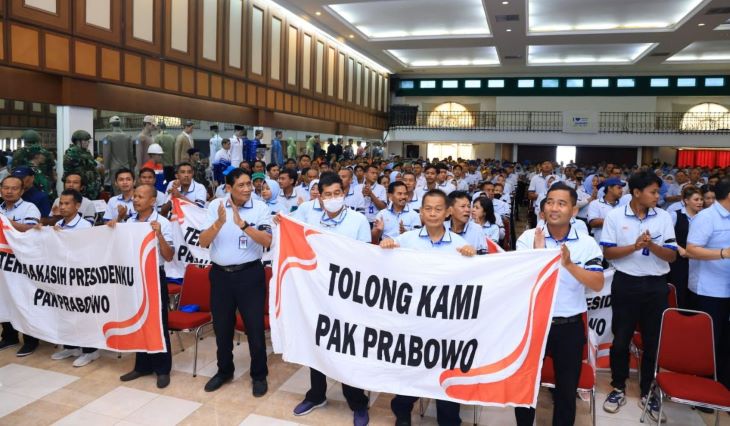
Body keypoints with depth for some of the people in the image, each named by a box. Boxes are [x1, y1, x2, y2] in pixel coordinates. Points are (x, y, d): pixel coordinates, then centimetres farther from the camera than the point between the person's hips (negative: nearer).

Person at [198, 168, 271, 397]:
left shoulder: (260, 207, -7)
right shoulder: (215, 205, -1)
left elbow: (267, 241, -19)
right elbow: (203, 242, -6)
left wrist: (243, 224, -28)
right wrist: (219, 223, -23)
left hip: (250, 273, -2)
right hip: (220, 274, 3)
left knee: (255, 326, 5)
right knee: (222, 326, 16)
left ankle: (259, 375, 23)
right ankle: (224, 370, 37)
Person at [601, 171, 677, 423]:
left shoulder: (664, 217, 0)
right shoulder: (615, 216, -5)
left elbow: (672, 256, -2)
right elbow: (607, 253, -7)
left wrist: (652, 246, -21)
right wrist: (635, 246, -21)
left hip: (656, 285, 2)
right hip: (626, 284, -2)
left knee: (653, 341, 10)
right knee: (621, 339, 8)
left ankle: (647, 392, 27)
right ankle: (619, 388, 26)